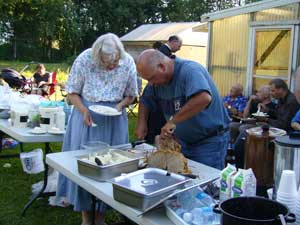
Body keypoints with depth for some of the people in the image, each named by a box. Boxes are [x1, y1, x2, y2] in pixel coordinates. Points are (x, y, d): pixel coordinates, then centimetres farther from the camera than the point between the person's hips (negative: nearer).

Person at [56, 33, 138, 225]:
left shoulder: (128, 63, -12)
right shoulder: (84, 60, -17)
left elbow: (130, 95, 1)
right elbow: (72, 92, -6)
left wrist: (120, 106, -19)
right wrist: (83, 111, -22)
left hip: (114, 118, 1)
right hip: (87, 115, -1)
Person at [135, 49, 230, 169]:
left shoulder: (190, 70, -25)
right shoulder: (157, 80, 0)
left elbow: (204, 98, -43)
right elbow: (145, 100, 16)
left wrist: (173, 121, -37)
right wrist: (141, 123, 0)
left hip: (209, 142, -7)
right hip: (183, 141, 8)